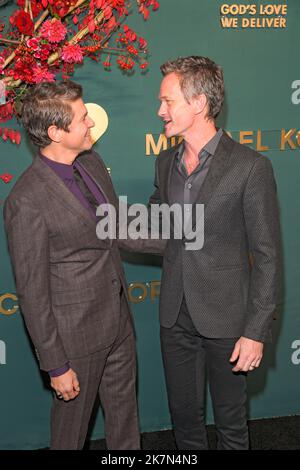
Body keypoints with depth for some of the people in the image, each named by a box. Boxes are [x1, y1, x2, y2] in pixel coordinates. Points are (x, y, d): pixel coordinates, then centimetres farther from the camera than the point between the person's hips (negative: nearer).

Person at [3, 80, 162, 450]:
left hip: (118, 322, 7)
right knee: (72, 424, 17)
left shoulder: (92, 164, 0)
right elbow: (32, 293, -19)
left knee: (124, 417, 24)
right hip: (77, 336, -7)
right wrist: (56, 365, -14)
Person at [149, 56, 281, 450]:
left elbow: (267, 255, -13)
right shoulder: (166, 161, 4)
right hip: (175, 314, 5)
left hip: (225, 317, -5)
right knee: (183, 412, 20)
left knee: (230, 419, 14)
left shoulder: (250, 167, -16)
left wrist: (256, 331, -14)